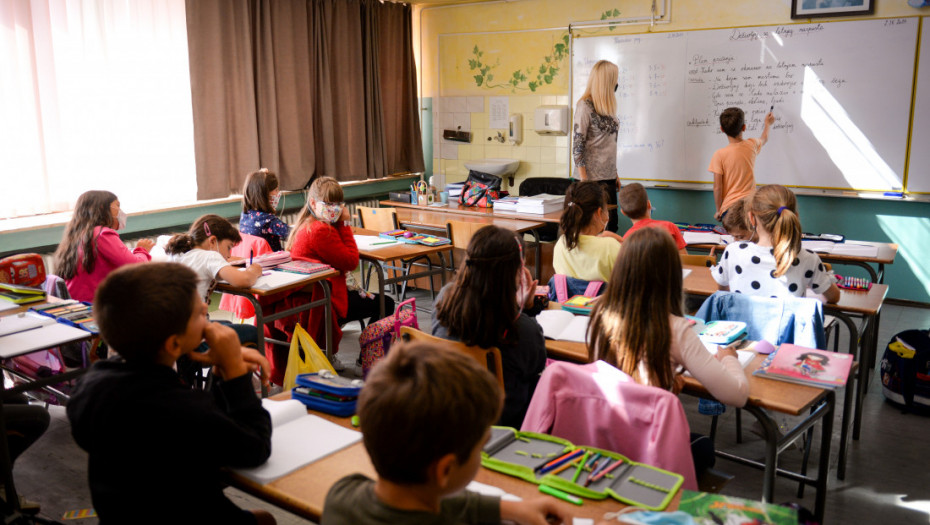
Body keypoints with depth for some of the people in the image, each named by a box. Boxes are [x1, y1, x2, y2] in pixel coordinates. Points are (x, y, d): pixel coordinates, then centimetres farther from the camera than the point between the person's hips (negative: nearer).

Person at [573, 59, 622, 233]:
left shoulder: (607, 105, 12)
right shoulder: (585, 106, -11)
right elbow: (577, 144, -14)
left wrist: (615, 173, 18)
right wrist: (584, 179, -18)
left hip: (608, 175, 8)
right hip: (593, 176, -8)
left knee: (612, 223, 8)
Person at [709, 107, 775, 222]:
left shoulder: (719, 155, -11)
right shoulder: (752, 145, 1)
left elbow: (717, 188, -9)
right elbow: (764, 139, 28)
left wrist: (718, 210, 4)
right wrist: (768, 124, 49)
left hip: (729, 207, -3)